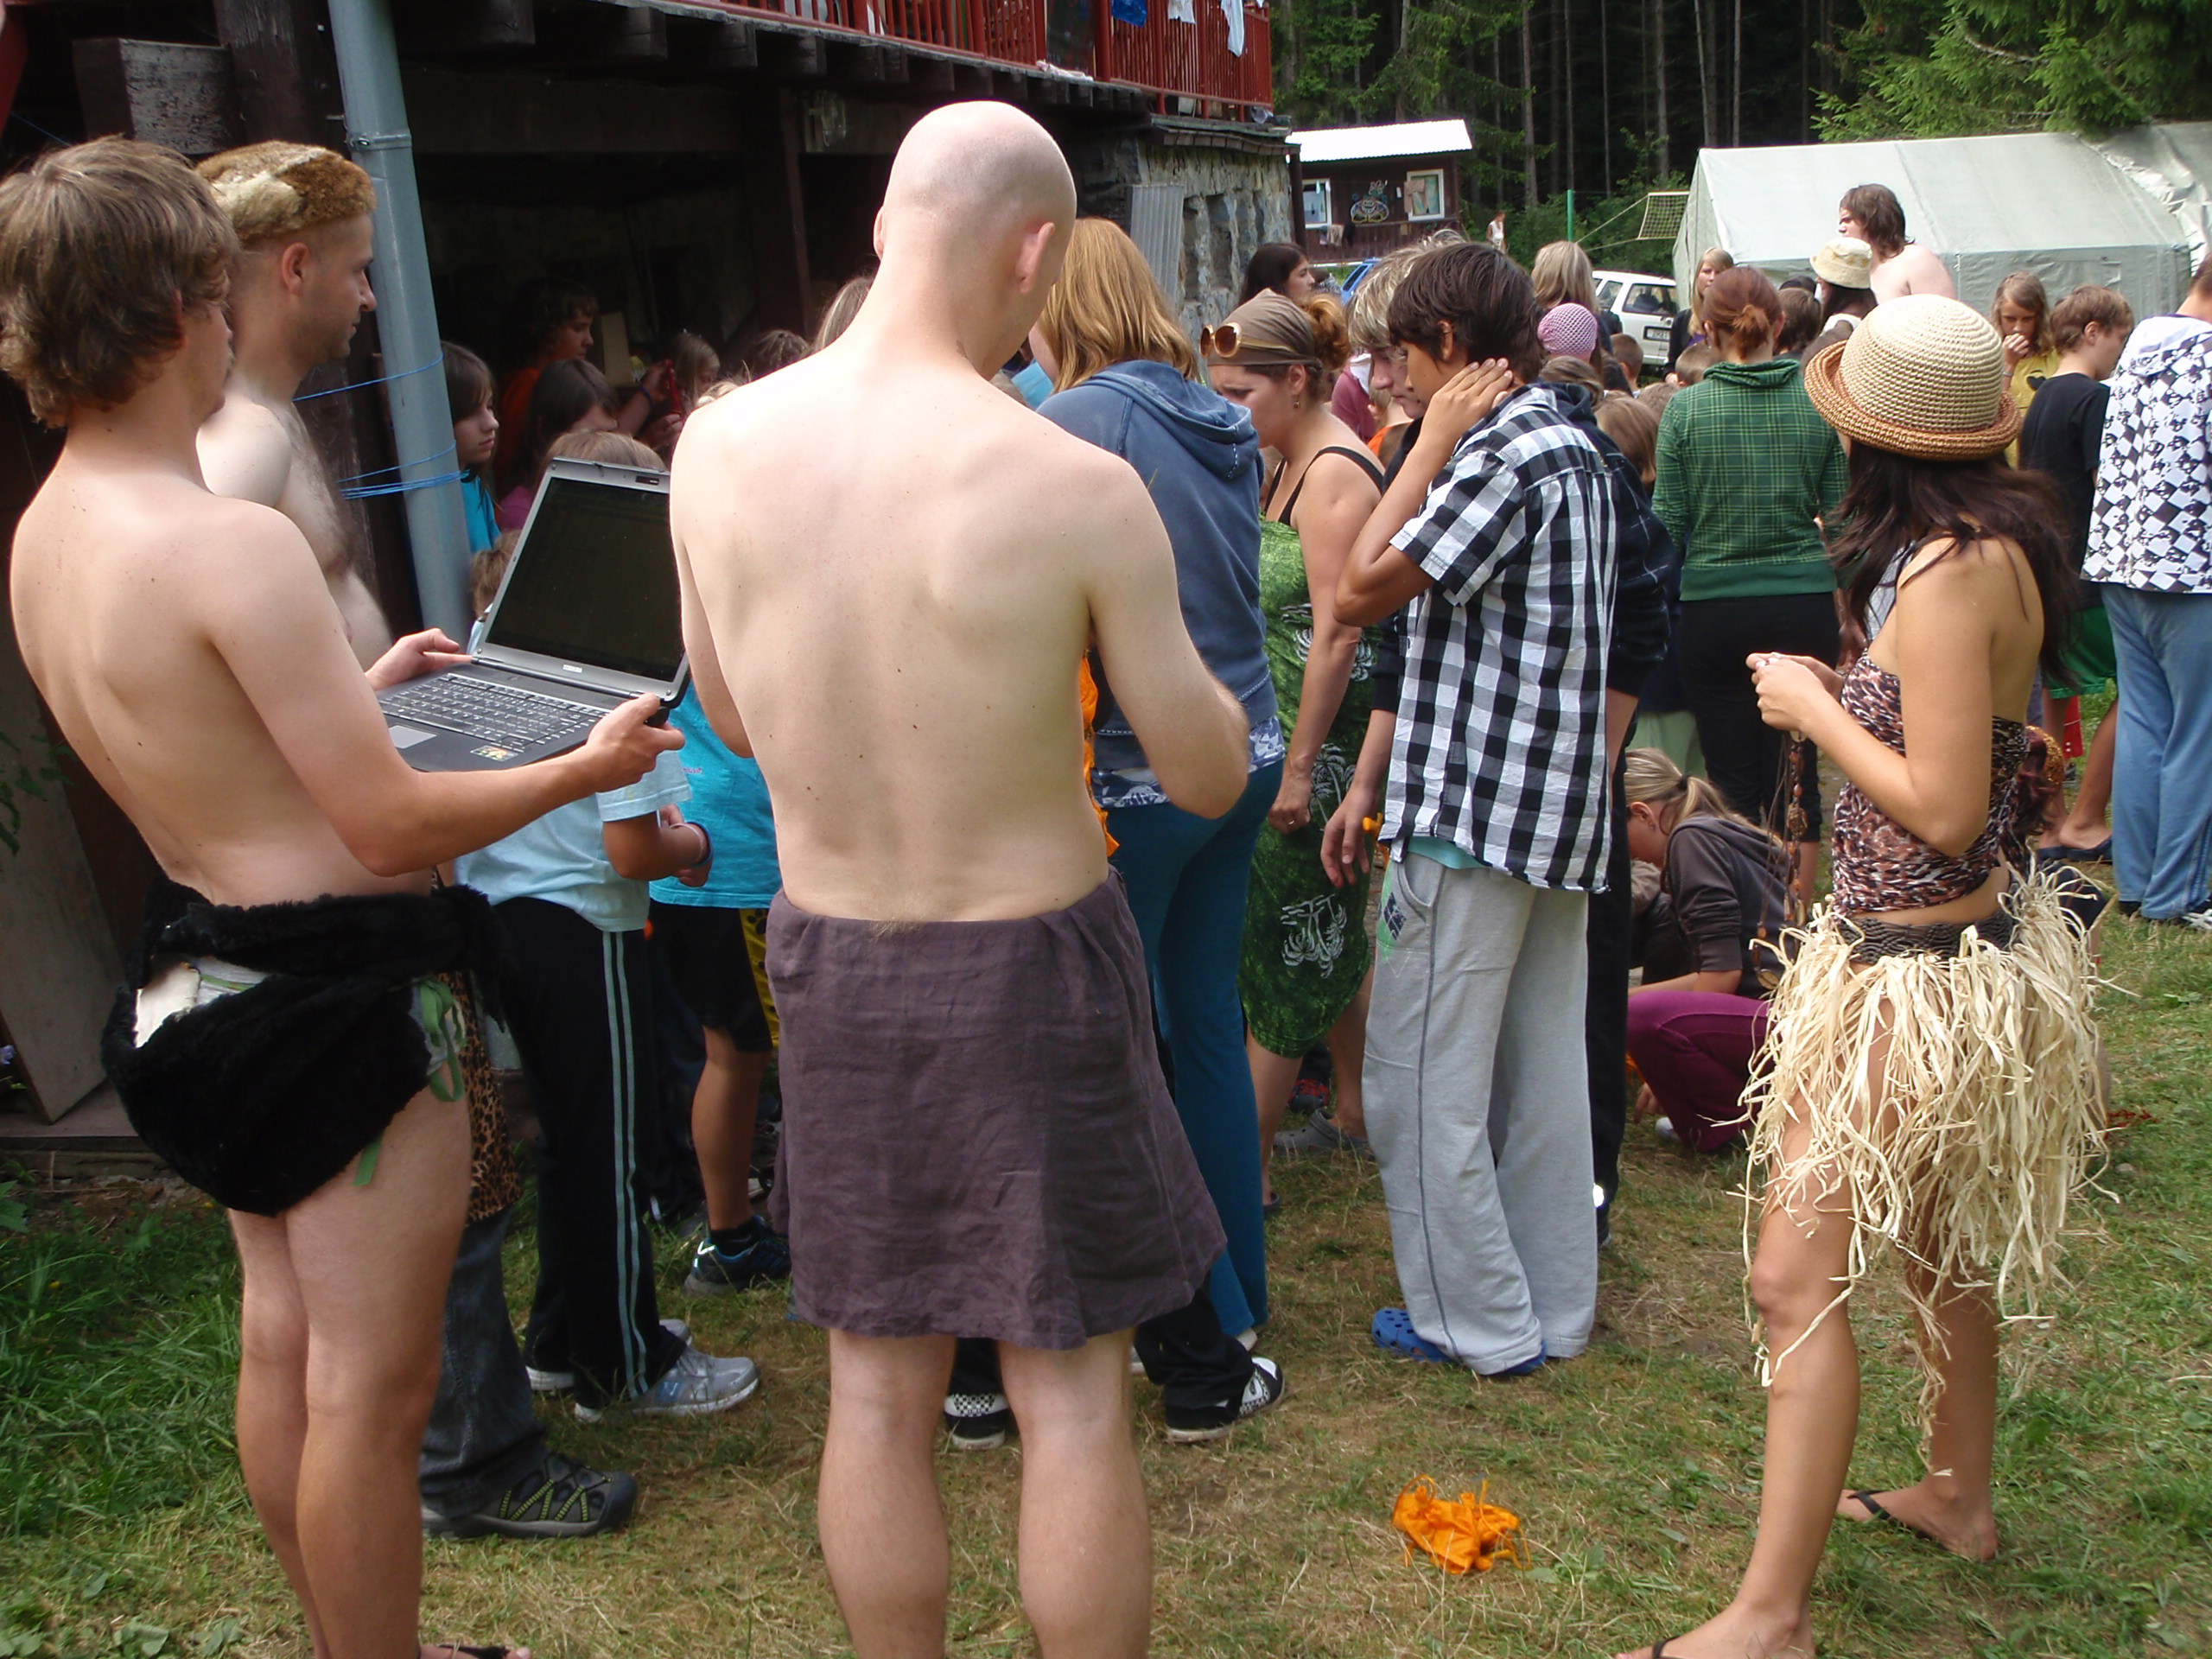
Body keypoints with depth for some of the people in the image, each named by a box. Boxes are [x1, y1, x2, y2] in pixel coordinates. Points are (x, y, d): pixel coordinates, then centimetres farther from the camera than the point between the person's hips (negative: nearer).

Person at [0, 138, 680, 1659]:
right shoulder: (230, 540, -23)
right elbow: (392, 822, -21)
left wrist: (353, 686, 25)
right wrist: (586, 768, -7)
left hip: (208, 966, 10)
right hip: (336, 986, -10)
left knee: (286, 1343, 21)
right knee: (373, 1386, 2)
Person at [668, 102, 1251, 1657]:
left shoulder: (718, 443, -7)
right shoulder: (1082, 488, -19)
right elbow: (1211, 779, -9)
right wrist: (1150, 635, 10)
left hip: (830, 960, 4)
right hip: (1033, 964, -4)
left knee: (878, 1384, 18)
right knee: (1073, 1396, 11)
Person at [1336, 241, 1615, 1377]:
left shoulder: (1504, 453, -16)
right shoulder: (1573, 449, 15)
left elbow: (1362, 592, -16)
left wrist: (1434, 439, -10)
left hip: (1473, 809, -10)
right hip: (1560, 809, 10)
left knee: (1424, 1075, 1)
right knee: (1544, 1065, 15)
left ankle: (1481, 1320, 11)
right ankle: (1555, 1307, 25)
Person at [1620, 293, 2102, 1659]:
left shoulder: (1948, 570, -23)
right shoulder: (2002, 542, 6)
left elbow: (1944, 811, -24)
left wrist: (1815, 709, -13)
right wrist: (1845, 691, 6)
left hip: (1924, 969, -10)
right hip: (1954, 945, 10)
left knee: (1800, 1275, -8)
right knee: (1935, 1237, 24)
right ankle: (1960, 1496, 43)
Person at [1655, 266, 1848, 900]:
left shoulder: (1686, 408, -6)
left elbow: (1668, 525, -5)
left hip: (1714, 609, -1)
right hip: (1805, 604, 1)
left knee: (1734, 777, 8)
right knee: (1797, 773, 11)